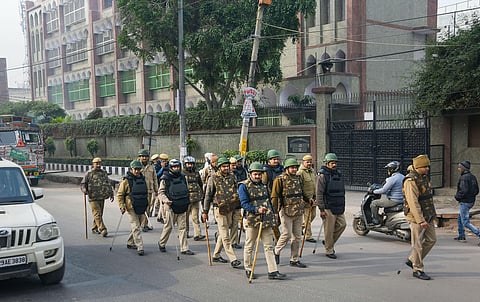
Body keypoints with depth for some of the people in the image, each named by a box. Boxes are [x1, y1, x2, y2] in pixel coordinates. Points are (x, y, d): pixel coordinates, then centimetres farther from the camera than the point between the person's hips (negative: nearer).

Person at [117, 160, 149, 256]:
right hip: (131, 208, -6)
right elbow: (119, 194, -4)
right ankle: (140, 248, -10)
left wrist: (146, 204, 20)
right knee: (136, 227, -10)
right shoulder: (126, 180, -8)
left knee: (136, 226, 17)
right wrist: (122, 206, -12)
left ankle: (130, 243, 34)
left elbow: (146, 193, 23)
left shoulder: (142, 179, 10)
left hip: (141, 208, 6)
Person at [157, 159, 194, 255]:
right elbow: (160, 192, -5)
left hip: (182, 207, 5)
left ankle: (184, 248, 8)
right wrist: (165, 200, -22)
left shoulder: (183, 177, 11)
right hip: (171, 206, -4)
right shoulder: (165, 179, -5)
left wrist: (187, 202, 18)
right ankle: (161, 243, 25)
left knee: (182, 228, 5)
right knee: (169, 226, 2)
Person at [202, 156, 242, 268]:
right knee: (225, 236, -7)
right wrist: (205, 211, -2)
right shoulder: (213, 178, -6)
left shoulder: (232, 177, 7)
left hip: (230, 209, 5)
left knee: (222, 234, 14)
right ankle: (233, 259, -10)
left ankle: (216, 255, 27)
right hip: (219, 209, -5)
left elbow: (237, 191, 18)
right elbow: (208, 195, -2)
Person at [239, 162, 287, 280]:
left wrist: (272, 214, 17)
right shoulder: (244, 186, -7)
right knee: (249, 246, 8)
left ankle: (273, 271, 3)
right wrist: (257, 209, -28)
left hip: (266, 221, 5)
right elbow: (244, 204, -15)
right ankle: (248, 269, 21)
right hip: (251, 220, -5)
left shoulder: (264, 185, 14)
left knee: (268, 246, 3)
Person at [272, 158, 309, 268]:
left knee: (297, 236, 8)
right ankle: (277, 251, 18)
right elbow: (274, 196, -9)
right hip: (286, 211, -7)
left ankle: (294, 260, 17)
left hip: (299, 211, 7)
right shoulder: (280, 180, -8)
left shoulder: (298, 178, 13)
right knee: (287, 234, -7)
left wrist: (307, 201, 23)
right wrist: (274, 210, -13)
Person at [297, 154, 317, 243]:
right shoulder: (300, 172, -12)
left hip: (313, 198, 8)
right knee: (307, 217, -3)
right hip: (305, 198, -8)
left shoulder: (313, 171, 13)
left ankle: (301, 226, 35)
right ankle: (308, 236, 5)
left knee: (313, 215, 14)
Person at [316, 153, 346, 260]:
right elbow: (319, 194, -14)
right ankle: (329, 251, 12)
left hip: (339, 207, 7)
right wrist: (321, 209, -17)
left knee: (342, 224, 6)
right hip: (328, 207, -7)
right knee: (329, 230, -1)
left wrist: (343, 206, 20)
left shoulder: (338, 174, 14)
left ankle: (329, 242, 24)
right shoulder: (322, 175, -10)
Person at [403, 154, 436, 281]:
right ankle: (417, 270, 10)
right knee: (418, 244, -1)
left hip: (427, 216, 9)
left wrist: (432, 213, 21)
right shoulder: (411, 181, -19)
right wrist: (421, 220, -26)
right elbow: (413, 202, -24)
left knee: (431, 240, 12)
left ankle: (412, 260, 25)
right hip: (416, 217, -9)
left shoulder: (424, 177, 11)